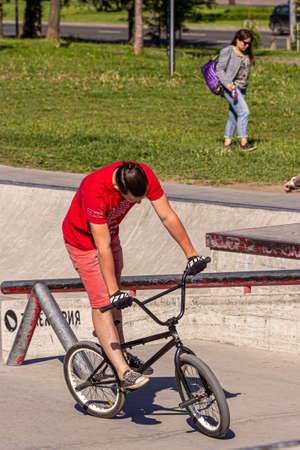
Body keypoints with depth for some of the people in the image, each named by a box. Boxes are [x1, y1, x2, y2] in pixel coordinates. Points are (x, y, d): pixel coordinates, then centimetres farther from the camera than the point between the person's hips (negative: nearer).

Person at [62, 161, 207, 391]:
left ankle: (120, 353, 32)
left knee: (115, 299, 16)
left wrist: (191, 254, -14)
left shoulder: (145, 176, -26)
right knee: (102, 302, -13)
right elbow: (103, 248, -37)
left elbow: (168, 216, -16)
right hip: (83, 240, -6)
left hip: (110, 232, 6)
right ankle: (124, 372, -18)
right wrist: (115, 292, -35)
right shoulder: (95, 191, -41)